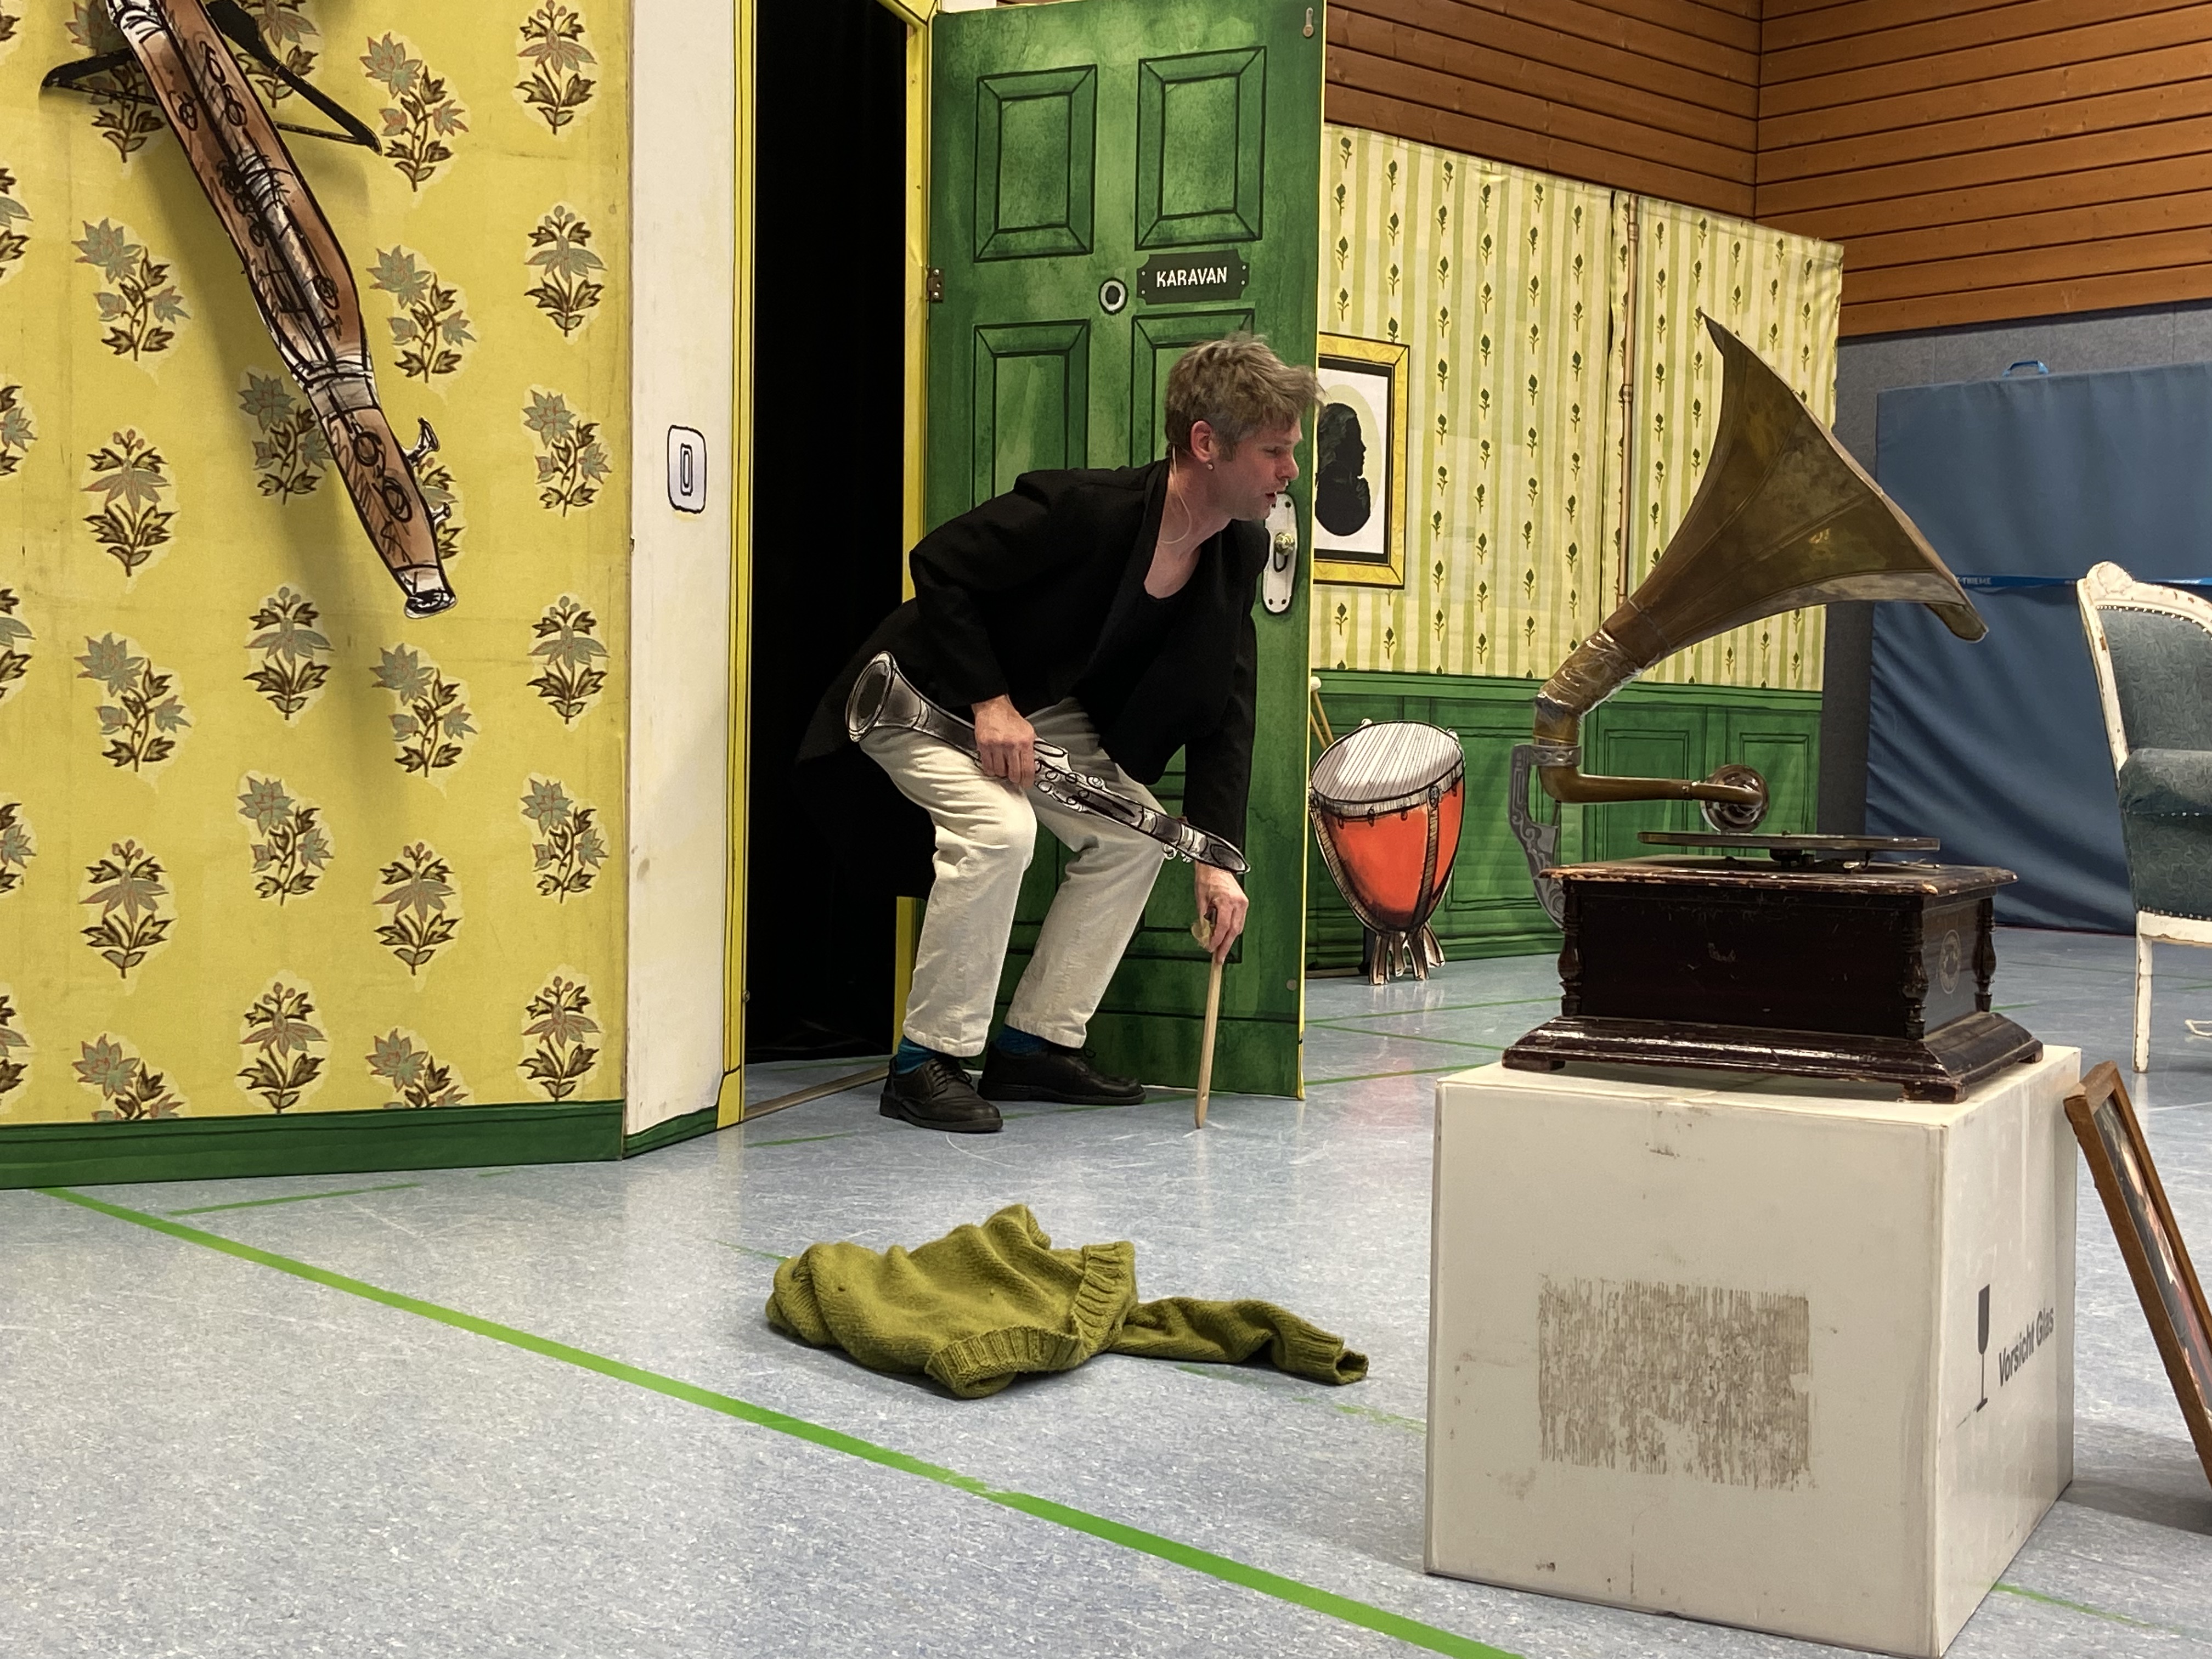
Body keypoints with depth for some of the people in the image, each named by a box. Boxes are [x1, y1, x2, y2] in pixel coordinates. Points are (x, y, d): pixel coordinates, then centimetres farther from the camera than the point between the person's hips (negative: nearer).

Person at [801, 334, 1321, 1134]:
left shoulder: (1241, 552, -9)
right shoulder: (1085, 509, -32)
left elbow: (1221, 710, -4)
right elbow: (938, 566, -25)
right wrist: (988, 702, -29)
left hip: (1040, 706, 8)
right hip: (923, 696, -8)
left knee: (1136, 831, -2)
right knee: (998, 827, -30)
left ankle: (1037, 1043, 8)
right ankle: (927, 1062, -16)